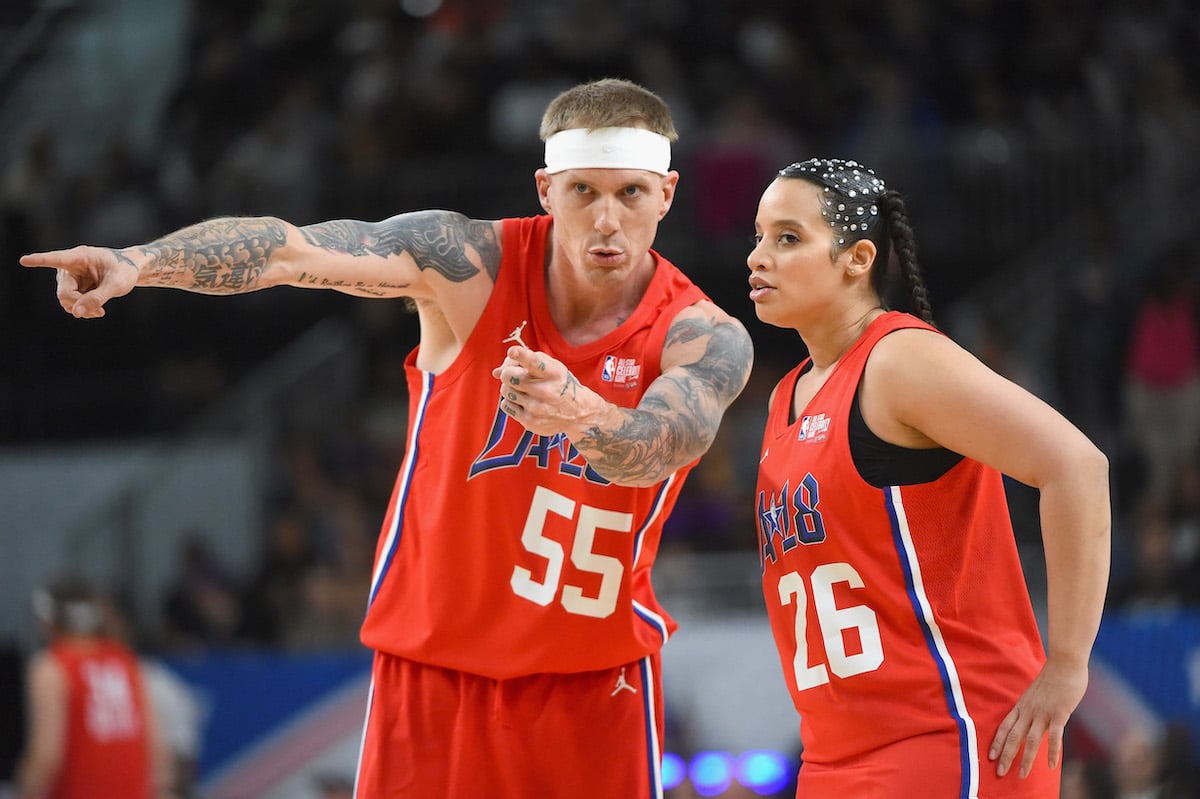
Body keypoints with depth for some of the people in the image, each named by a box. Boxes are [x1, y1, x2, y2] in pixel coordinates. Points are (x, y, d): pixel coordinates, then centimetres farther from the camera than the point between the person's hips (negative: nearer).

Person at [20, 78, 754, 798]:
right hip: (431, 669, 1)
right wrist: (141, 262, -40)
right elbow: (294, 251, -24)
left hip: (596, 682, 0)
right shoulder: (470, 263, -11)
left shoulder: (706, 338, -13)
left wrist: (578, 414, -57)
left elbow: (672, 440, -35)